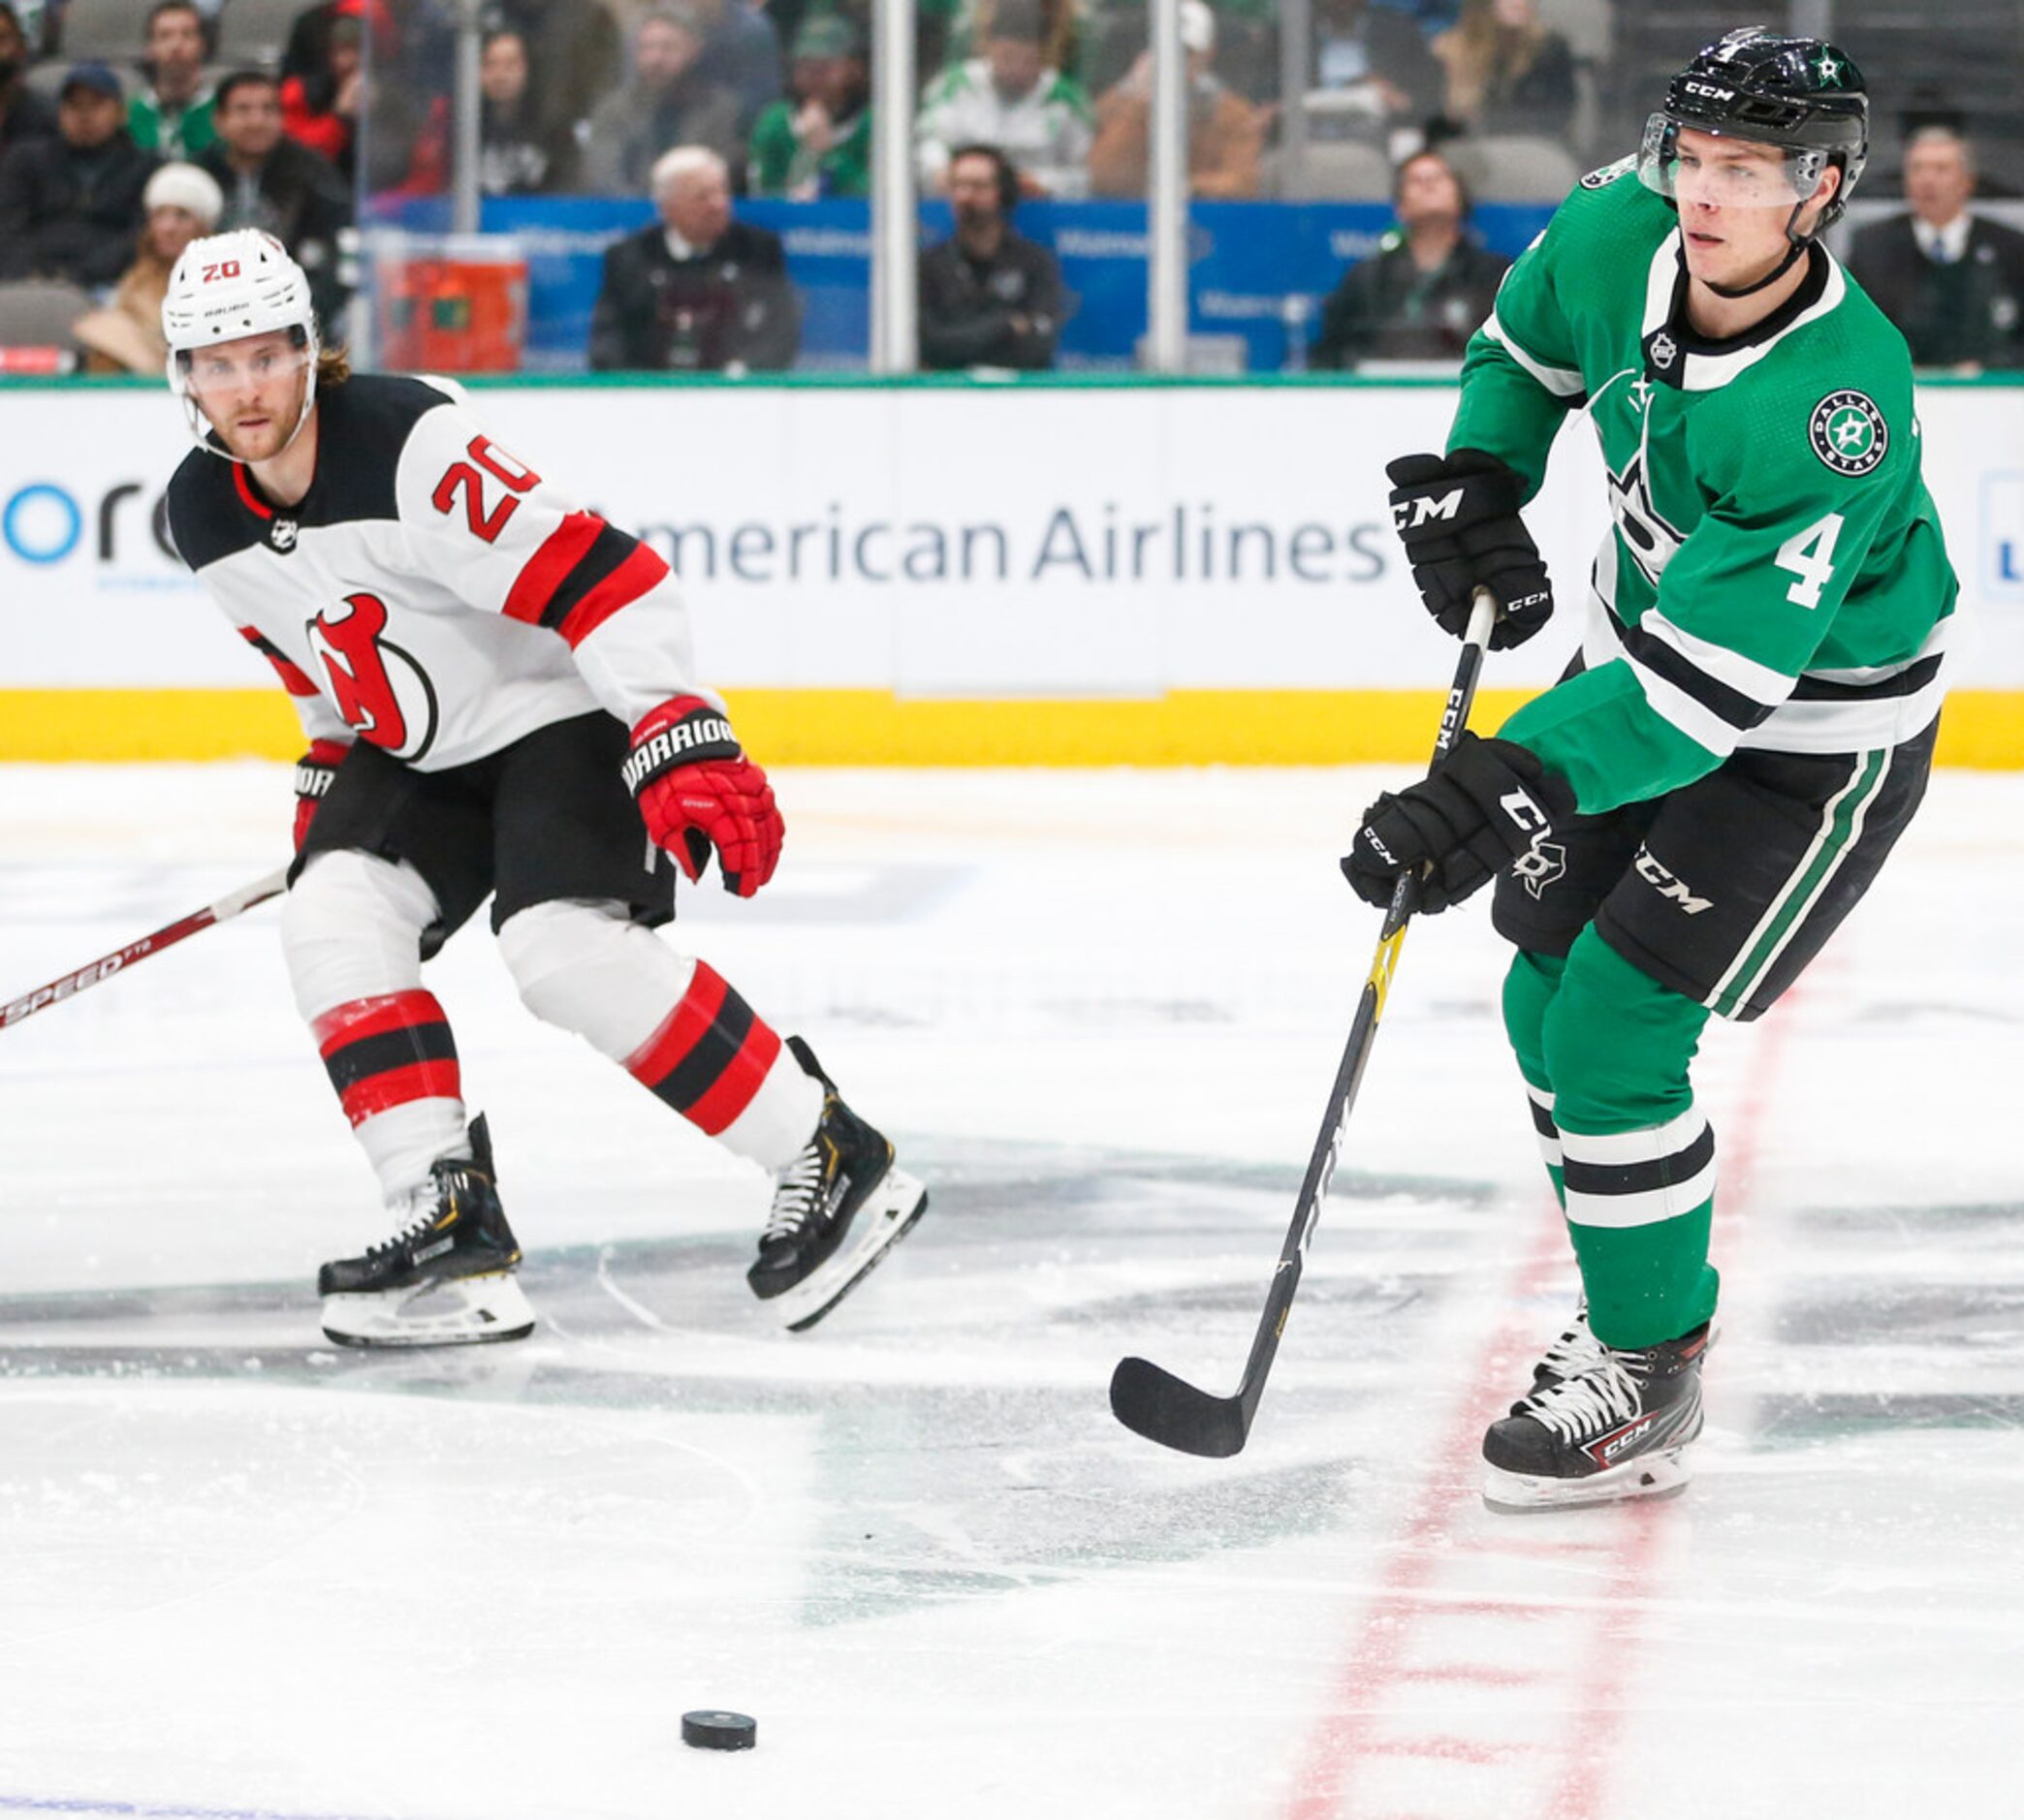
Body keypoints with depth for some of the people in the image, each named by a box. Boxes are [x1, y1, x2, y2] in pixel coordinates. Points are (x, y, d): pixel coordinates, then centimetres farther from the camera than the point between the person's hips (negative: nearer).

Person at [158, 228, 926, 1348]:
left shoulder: (410, 445, -28)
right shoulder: (203, 517, -3)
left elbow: (601, 580, -31)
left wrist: (681, 741, -38)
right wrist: (330, 767, 21)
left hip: (566, 712, -8)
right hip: (420, 748, 8)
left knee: (564, 944, -25)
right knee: (333, 916, -14)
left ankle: (832, 1162, -13)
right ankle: (449, 1225, -13)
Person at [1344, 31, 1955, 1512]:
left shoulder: (1842, 404, -37)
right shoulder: (1620, 235, -17)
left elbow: (1715, 683, -40)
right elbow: (1533, 329, 12)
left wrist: (1514, 783, -47)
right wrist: (1478, 477, -1)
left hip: (1811, 738, -8)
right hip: (1645, 649, 8)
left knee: (1613, 1032, -14)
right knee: (1549, 994, 13)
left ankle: (1647, 1387, 1)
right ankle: (1652, 1306, 32)